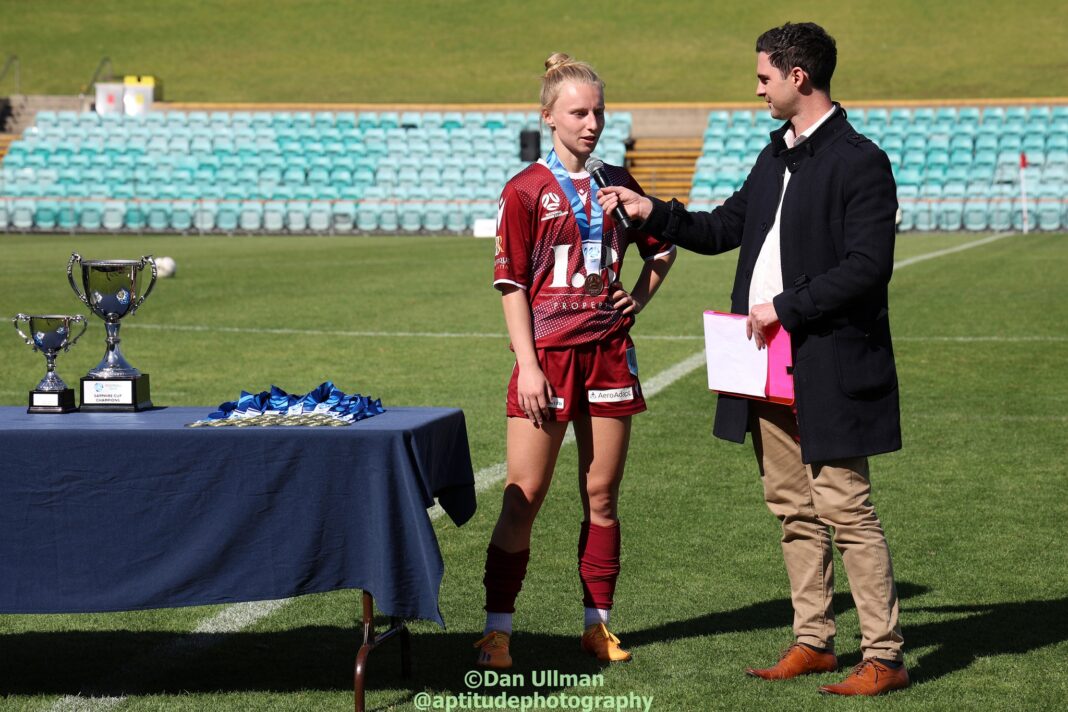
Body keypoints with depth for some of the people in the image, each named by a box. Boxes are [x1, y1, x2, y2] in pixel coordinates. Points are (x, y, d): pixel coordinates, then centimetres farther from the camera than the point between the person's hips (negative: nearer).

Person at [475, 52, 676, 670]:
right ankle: (498, 630, 0)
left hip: (608, 352, 4)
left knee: (602, 495, 7)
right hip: (548, 353, -4)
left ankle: (598, 624, 16)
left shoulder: (618, 185, 9)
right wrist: (528, 364, -12)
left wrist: (640, 298, 9)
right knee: (523, 497, -5)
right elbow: (512, 284, -5)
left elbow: (663, 247, 25)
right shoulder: (527, 191, -3)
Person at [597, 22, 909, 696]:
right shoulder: (776, 155, 15)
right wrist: (653, 213, 16)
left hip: (829, 369, -9)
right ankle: (814, 642, 24)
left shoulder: (859, 161, -13)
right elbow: (723, 229, 24)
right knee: (794, 509, 14)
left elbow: (868, 266, -20)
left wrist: (786, 308, -18)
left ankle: (884, 656, -1)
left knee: (848, 512, -7)